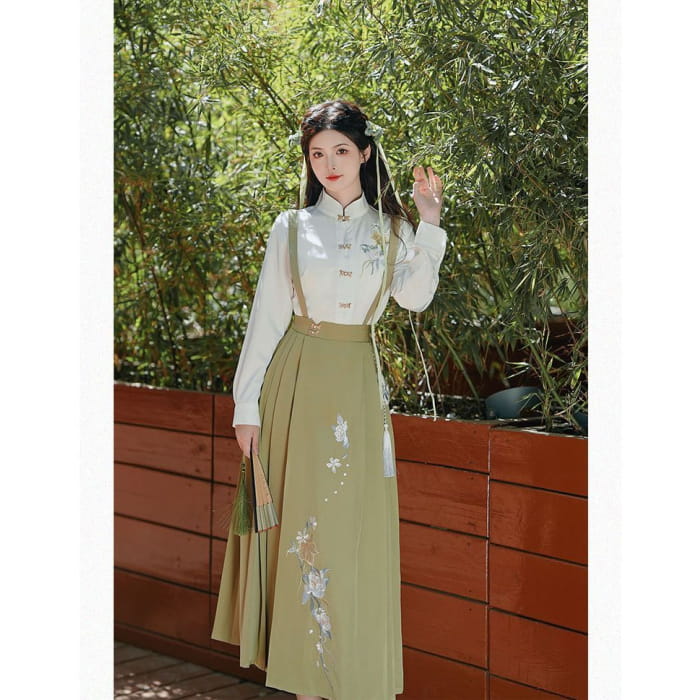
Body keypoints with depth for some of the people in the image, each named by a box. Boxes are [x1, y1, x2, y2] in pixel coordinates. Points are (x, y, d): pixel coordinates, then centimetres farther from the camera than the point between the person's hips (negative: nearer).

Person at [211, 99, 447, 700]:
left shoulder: (391, 227, 7)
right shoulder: (292, 228, 4)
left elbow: (415, 297, -9)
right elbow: (266, 317, 2)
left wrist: (428, 225, -12)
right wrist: (247, 403, -2)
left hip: (359, 385, 1)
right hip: (299, 379, -1)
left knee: (356, 526, 2)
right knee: (300, 517, 0)